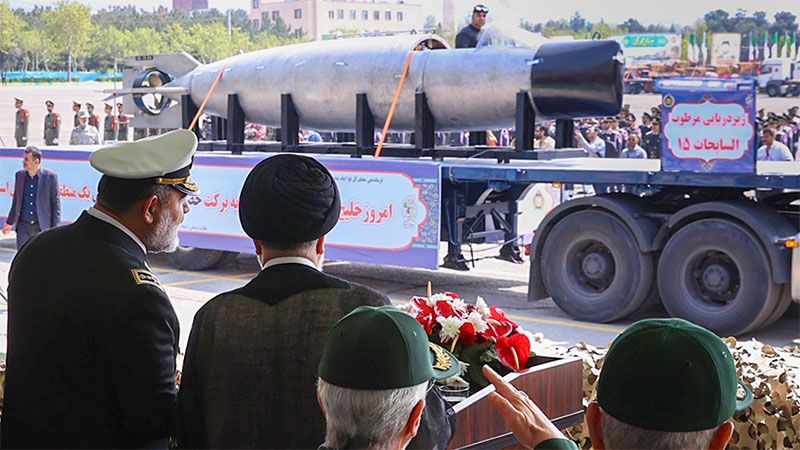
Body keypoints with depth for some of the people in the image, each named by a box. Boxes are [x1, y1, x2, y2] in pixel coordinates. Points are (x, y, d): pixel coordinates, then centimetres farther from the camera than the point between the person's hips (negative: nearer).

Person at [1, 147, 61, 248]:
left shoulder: (50, 176, -8)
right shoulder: (19, 175, 5)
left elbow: (56, 203, -5)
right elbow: (16, 201, 15)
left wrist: (55, 228, -8)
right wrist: (10, 222, 18)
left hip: (42, 227, -3)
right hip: (23, 226, 3)